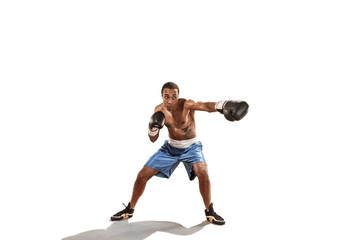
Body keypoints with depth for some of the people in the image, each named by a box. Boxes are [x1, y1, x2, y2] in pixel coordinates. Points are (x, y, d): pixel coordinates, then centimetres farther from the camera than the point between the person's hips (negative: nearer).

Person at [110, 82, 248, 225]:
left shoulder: (186, 105, -25)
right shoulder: (159, 110, -10)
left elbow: (205, 106, -48)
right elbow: (153, 139, -4)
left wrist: (221, 105, -70)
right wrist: (152, 128, -27)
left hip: (191, 147, -4)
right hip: (170, 147, 4)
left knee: (202, 172, -31)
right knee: (142, 175, -1)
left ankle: (209, 211, -8)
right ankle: (129, 210, 23)